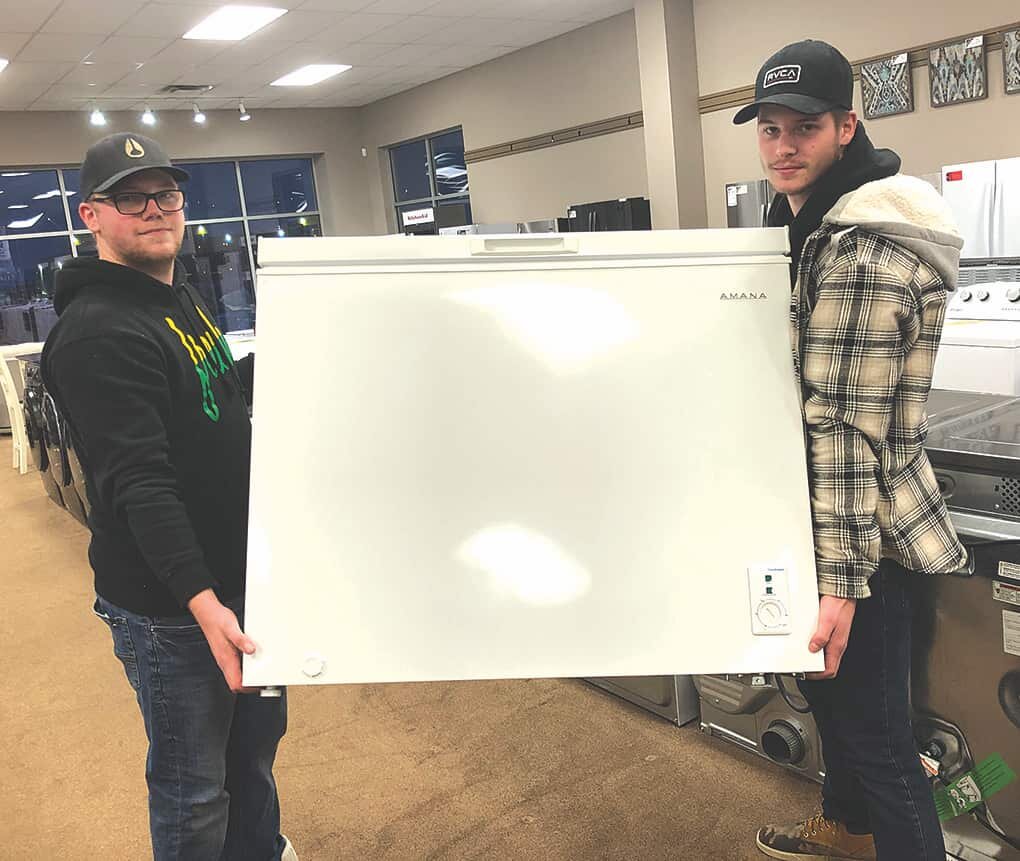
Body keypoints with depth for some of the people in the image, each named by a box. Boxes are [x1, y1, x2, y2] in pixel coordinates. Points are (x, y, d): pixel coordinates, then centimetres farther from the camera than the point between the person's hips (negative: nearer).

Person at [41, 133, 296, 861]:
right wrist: (200, 601, -37)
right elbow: (138, 484, -29)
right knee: (194, 786, 7)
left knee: (259, 732, 26)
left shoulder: (180, 296, 10)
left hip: (240, 572, 10)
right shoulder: (97, 331, -21)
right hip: (170, 606, -9)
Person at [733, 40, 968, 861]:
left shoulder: (861, 252, -23)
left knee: (873, 723, 3)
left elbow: (848, 428, -26)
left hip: (860, 532, -10)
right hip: (834, 517, 11)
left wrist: (841, 576, -24)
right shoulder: (817, 226, 10)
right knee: (830, 687, 26)